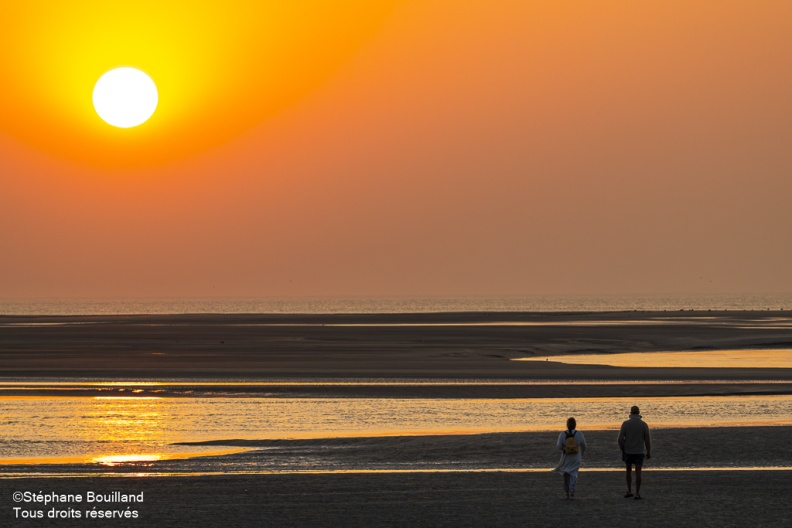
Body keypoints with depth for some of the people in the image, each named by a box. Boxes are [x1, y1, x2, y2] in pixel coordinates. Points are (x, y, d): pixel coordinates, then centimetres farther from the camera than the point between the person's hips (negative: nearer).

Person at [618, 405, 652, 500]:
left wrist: (622, 449, 5)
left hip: (628, 452, 0)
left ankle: (629, 491, 15)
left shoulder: (625, 424, -9)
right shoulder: (644, 425, -7)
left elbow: (620, 439, -11)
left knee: (629, 470, 18)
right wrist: (649, 452, 8)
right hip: (639, 452, 0)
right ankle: (637, 494, -2)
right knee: (638, 472, 2)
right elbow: (647, 440, -5)